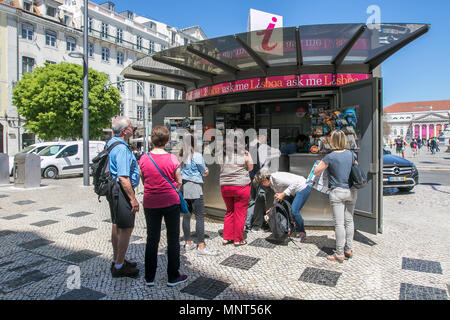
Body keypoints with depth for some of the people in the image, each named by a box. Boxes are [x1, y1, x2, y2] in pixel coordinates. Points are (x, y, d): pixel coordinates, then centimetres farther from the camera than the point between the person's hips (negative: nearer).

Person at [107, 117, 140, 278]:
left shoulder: (111, 143, 12)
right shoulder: (122, 149, -20)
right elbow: (123, 177, -26)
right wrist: (133, 199, -22)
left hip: (113, 190, 11)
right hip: (122, 191, -11)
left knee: (117, 226, 19)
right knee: (126, 229, -2)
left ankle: (116, 260, 33)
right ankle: (119, 267, 9)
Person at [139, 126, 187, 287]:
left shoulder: (143, 159, -6)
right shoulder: (172, 159, -12)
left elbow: (143, 181, 5)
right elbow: (179, 183, -5)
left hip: (150, 203, 2)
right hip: (171, 203, -2)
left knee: (152, 239, 15)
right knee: (173, 239, 11)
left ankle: (149, 277, 25)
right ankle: (173, 277, 21)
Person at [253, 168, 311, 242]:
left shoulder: (276, 177, -26)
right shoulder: (271, 184, 4)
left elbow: (293, 183, -28)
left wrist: (283, 194, -26)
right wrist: (278, 195, -8)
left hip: (303, 188, -10)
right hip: (295, 191, 10)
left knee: (294, 211, -16)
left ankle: (302, 233, 2)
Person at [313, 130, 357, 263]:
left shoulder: (330, 157, -14)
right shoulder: (351, 154, 2)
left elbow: (316, 172, -8)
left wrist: (321, 162, 6)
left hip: (337, 192, -5)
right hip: (351, 191, 6)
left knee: (339, 223, -1)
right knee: (349, 221, 14)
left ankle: (340, 254, 6)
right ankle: (349, 249, 24)